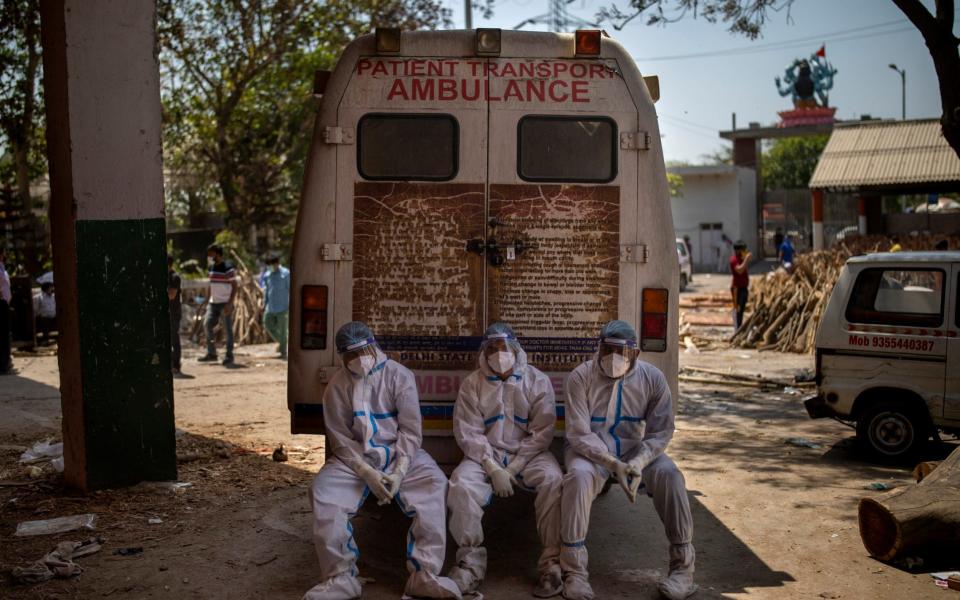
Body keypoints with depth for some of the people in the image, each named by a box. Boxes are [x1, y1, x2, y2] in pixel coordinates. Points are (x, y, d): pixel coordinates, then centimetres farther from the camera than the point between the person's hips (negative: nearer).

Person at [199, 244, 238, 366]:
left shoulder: (228, 268, -12)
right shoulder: (212, 268, 10)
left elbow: (234, 286, -13)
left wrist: (230, 303, -19)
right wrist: (208, 300, 14)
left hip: (225, 303, -7)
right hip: (213, 302, 7)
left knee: (228, 329, -1)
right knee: (207, 325, 0)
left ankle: (229, 356, 7)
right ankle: (211, 353, 10)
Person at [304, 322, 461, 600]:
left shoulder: (399, 375, -6)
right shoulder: (337, 386, -2)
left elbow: (410, 429, -7)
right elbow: (341, 438, -3)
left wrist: (399, 471, -19)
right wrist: (367, 473, -17)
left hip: (400, 454, -1)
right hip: (355, 458, 1)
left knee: (434, 483, -27)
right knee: (322, 491, -24)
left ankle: (424, 576, -24)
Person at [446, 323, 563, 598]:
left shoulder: (537, 381, 0)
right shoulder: (472, 384, 2)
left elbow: (542, 431, -6)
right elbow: (467, 433, -4)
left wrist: (514, 468, -15)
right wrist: (493, 468, -17)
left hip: (528, 453, -1)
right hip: (485, 454, 1)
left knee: (552, 480, -31)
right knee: (461, 483, -29)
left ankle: (552, 562, -23)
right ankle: (470, 562, -17)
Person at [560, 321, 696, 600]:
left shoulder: (652, 378, -7)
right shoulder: (580, 377, -14)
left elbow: (660, 432, -7)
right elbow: (580, 434, -17)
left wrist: (639, 462, -27)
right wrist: (613, 465, -31)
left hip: (635, 449, 2)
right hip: (591, 450, -2)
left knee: (669, 474, -27)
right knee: (579, 476, -35)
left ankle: (682, 566, -13)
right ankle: (574, 571, -24)